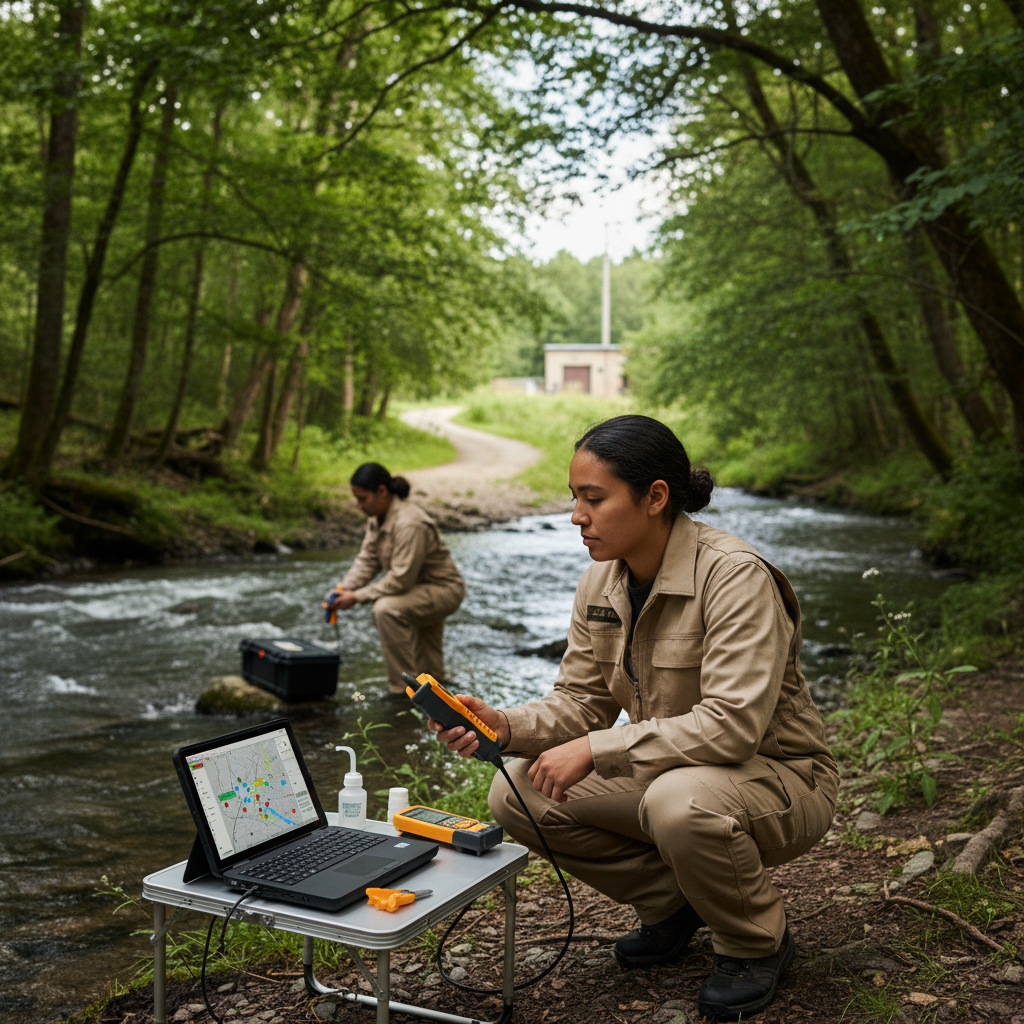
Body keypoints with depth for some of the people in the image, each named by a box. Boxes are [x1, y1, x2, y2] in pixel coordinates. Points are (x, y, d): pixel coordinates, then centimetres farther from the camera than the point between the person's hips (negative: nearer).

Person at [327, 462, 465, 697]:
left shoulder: (409, 524, -30)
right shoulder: (378, 519, 0)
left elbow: (401, 578, -31)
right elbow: (367, 560, -1)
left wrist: (357, 596, -27)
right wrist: (343, 589, -16)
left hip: (445, 590, -10)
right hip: (420, 588, 10)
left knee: (386, 609, -30)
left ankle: (403, 686, -21)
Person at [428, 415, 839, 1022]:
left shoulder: (735, 577, -25)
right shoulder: (601, 585, -2)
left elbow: (732, 725, -32)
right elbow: (580, 702, 2)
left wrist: (596, 750, -32)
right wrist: (505, 727, -19)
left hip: (777, 779, -7)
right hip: (666, 775, 7)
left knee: (680, 800, -39)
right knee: (518, 793, -8)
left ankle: (759, 943, -5)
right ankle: (671, 903, 11)